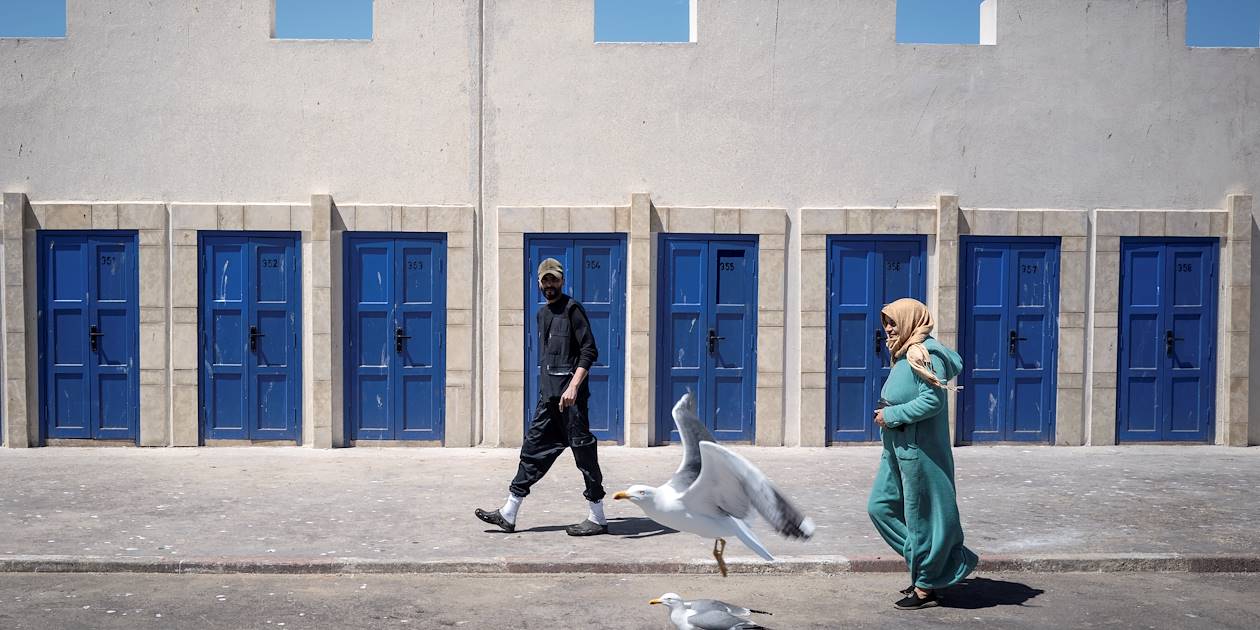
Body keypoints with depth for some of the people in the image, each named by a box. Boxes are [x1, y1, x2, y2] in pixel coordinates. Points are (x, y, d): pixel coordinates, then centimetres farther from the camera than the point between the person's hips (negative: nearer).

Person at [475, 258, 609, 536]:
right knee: (534, 448, 10)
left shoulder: (572, 309, -6)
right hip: (548, 396, 8)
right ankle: (508, 514, 15)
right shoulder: (542, 313, 19)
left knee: (583, 451, -2)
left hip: (570, 396, -8)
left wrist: (573, 386, -23)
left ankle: (597, 518, 7)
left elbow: (589, 350, -14)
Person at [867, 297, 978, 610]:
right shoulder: (905, 353, 14)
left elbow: (933, 401, -24)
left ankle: (925, 588, 14)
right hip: (898, 447, 11)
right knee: (881, 506, 13)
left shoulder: (925, 354, -16)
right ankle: (930, 563, 23)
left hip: (919, 449, -11)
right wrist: (887, 412, 8)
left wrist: (891, 415, -17)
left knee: (920, 516, 1)